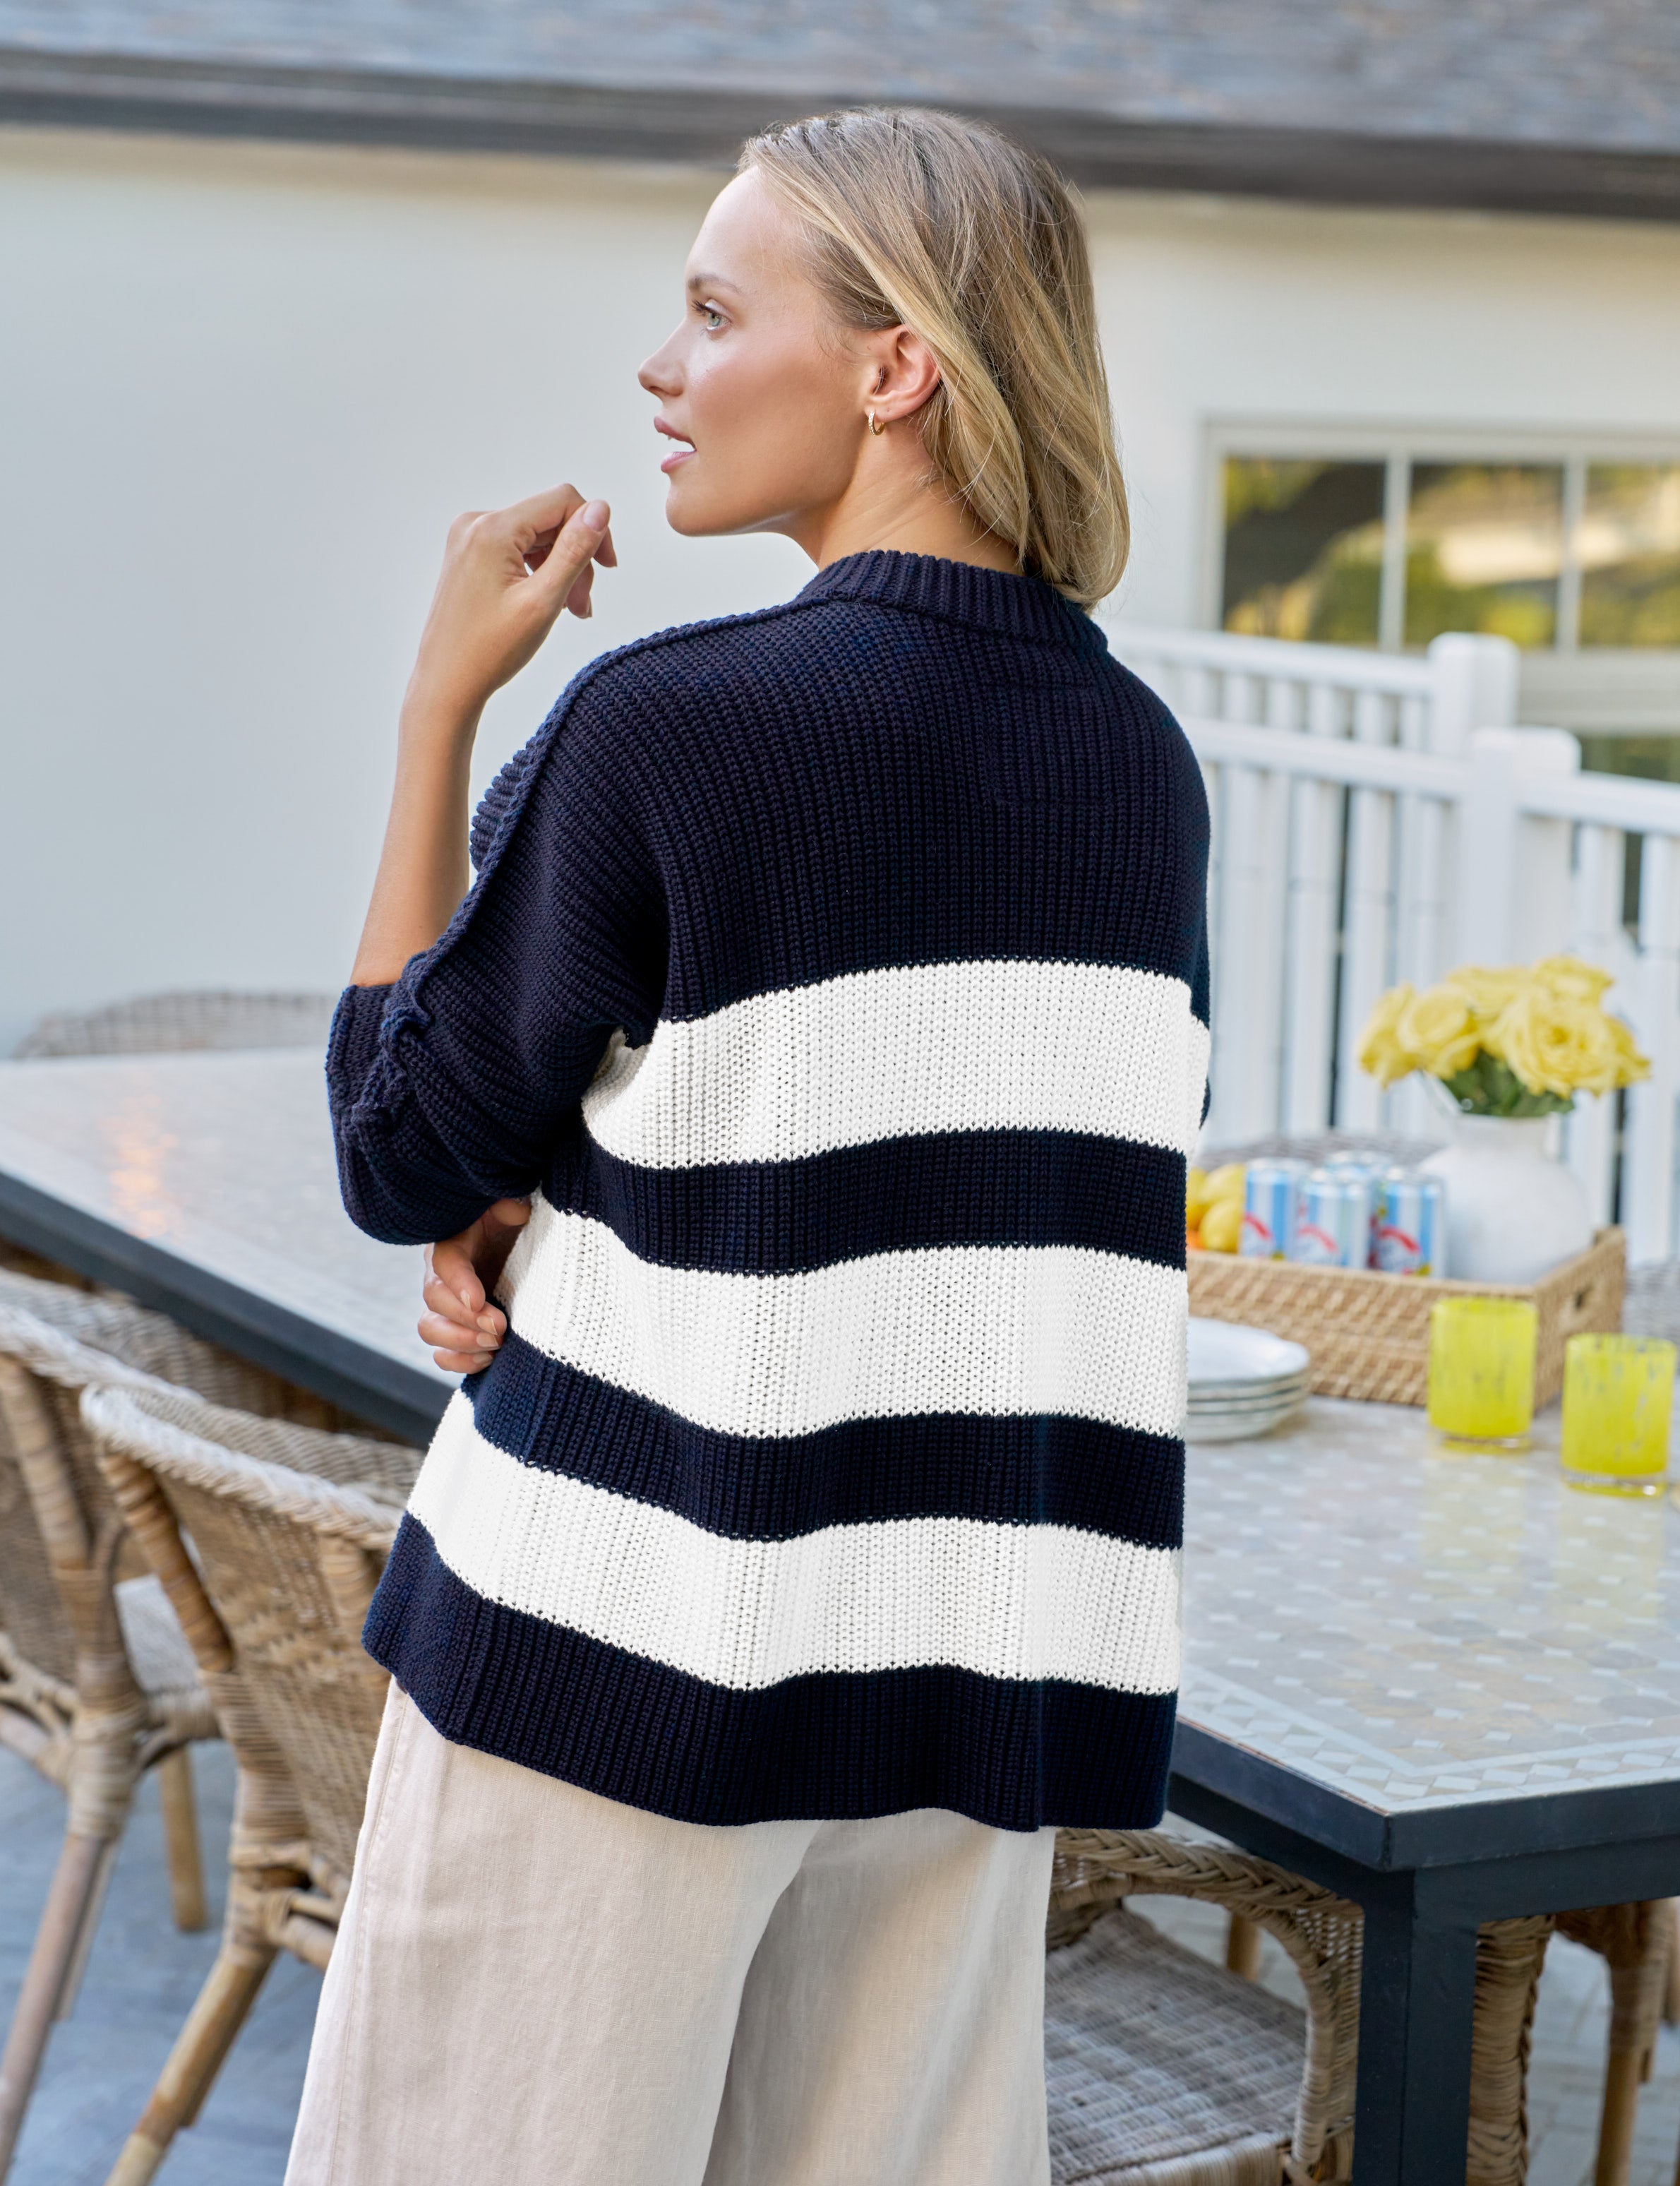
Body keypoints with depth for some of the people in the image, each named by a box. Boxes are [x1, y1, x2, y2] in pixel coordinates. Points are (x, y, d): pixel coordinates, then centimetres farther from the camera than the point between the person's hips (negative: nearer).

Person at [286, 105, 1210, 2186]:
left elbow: (400, 1159, -4)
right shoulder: (1146, 764, 4)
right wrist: (570, 1211, 5)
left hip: (633, 1643, -6)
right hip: (986, 1678, 6)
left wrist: (441, 702, 0)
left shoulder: (665, 727, -14)